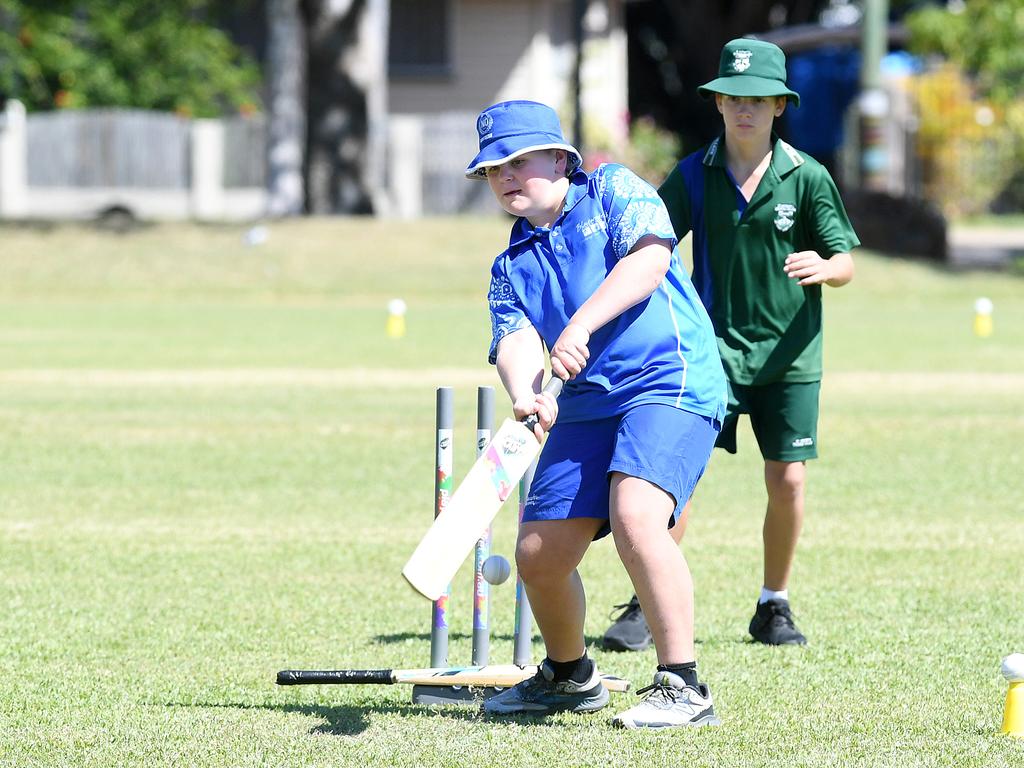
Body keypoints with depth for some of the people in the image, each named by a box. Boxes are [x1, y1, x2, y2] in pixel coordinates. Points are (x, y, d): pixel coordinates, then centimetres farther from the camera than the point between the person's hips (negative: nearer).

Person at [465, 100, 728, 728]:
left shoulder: (612, 191, 6)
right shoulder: (512, 267, 17)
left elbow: (650, 257, -12)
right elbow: (516, 341, -1)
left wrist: (581, 324, -23)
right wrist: (525, 393, -25)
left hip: (670, 378, -7)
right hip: (583, 409, 7)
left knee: (634, 517, -29)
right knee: (539, 556, 3)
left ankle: (684, 688, -23)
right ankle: (570, 677, 32)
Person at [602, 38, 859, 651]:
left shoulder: (807, 177, -2)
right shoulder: (694, 175, 1)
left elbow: (846, 264, -1)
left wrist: (823, 268, -23)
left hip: (790, 353, 0)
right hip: (714, 346, 0)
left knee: (788, 481, -2)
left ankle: (775, 606, 17)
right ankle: (647, 608, -5)